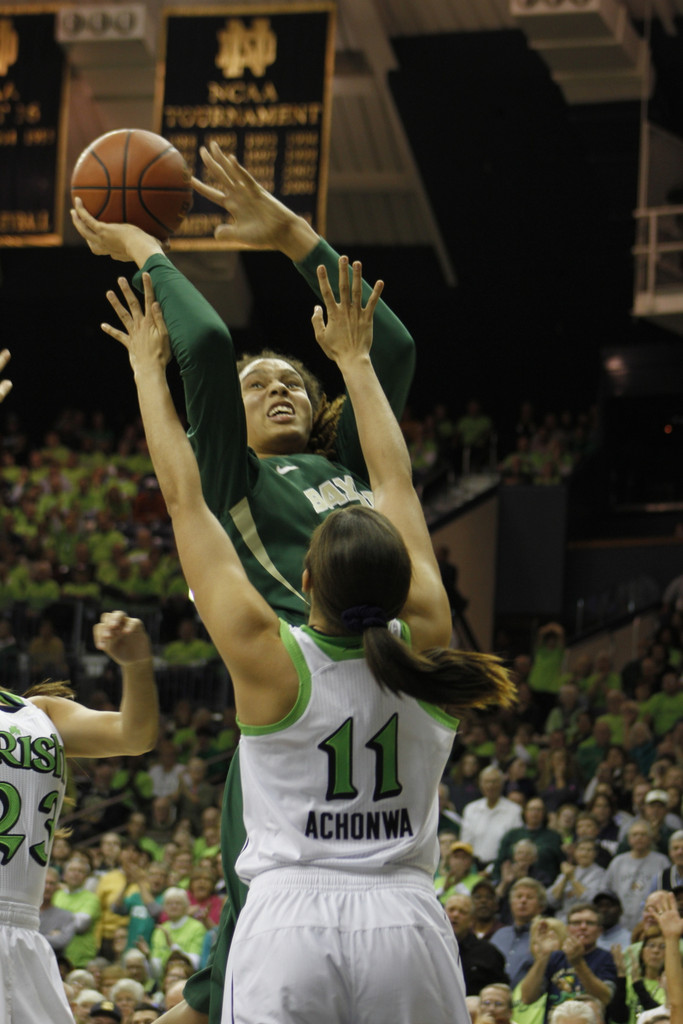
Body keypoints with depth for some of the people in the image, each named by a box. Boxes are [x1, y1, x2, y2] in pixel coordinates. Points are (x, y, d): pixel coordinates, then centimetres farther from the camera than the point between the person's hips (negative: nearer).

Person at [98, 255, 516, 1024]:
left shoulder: (269, 659, -6)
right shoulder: (423, 640, 1)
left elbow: (184, 497, 2)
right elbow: (396, 484, 14)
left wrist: (149, 367, 12)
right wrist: (353, 358, 25)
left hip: (290, 920, -3)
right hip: (406, 918, 3)